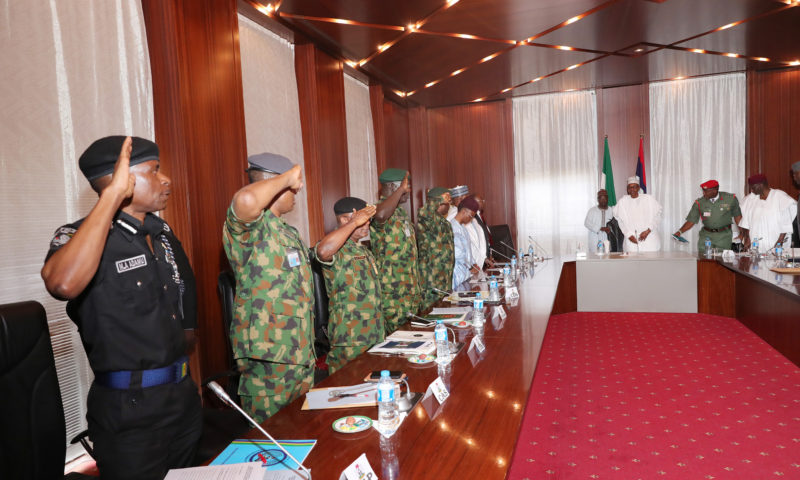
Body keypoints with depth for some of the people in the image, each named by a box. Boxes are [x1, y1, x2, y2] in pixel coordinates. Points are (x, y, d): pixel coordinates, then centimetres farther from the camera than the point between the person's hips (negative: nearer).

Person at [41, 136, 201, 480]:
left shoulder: (164, 234, 7)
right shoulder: (79, 235, -14)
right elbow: (62, 284, -38)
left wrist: (179, 363, 15)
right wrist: (114, 194, -34)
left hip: (183, 396, 7)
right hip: (129, 410, -7)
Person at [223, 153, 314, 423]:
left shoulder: (290, 233, 17)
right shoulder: (251, 226, -13)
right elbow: (246, 200, -40)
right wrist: (288, 177, -22)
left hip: (302, 357, 9)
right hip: (267, 358, -9)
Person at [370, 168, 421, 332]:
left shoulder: (400, 211, 16)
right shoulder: (380, 209, -15)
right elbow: (380, 215, -44)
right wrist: (401, 189, -30)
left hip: (410, 289, 9)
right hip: (392, 292, -9)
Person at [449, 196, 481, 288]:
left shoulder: (462, 227, 15)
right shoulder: (453, 227, -16)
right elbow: (457, 252, -18)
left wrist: (473, 264, 8)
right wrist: (470, 268, -10)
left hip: (467, 273, 9)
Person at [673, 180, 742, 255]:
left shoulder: (730, 199, -3)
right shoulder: (699, 203, -2)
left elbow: (737, 216, 8)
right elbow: (691, 221, 0)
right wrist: (680, 231, -14)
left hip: (724, 235, -1)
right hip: (706, 235, 1)